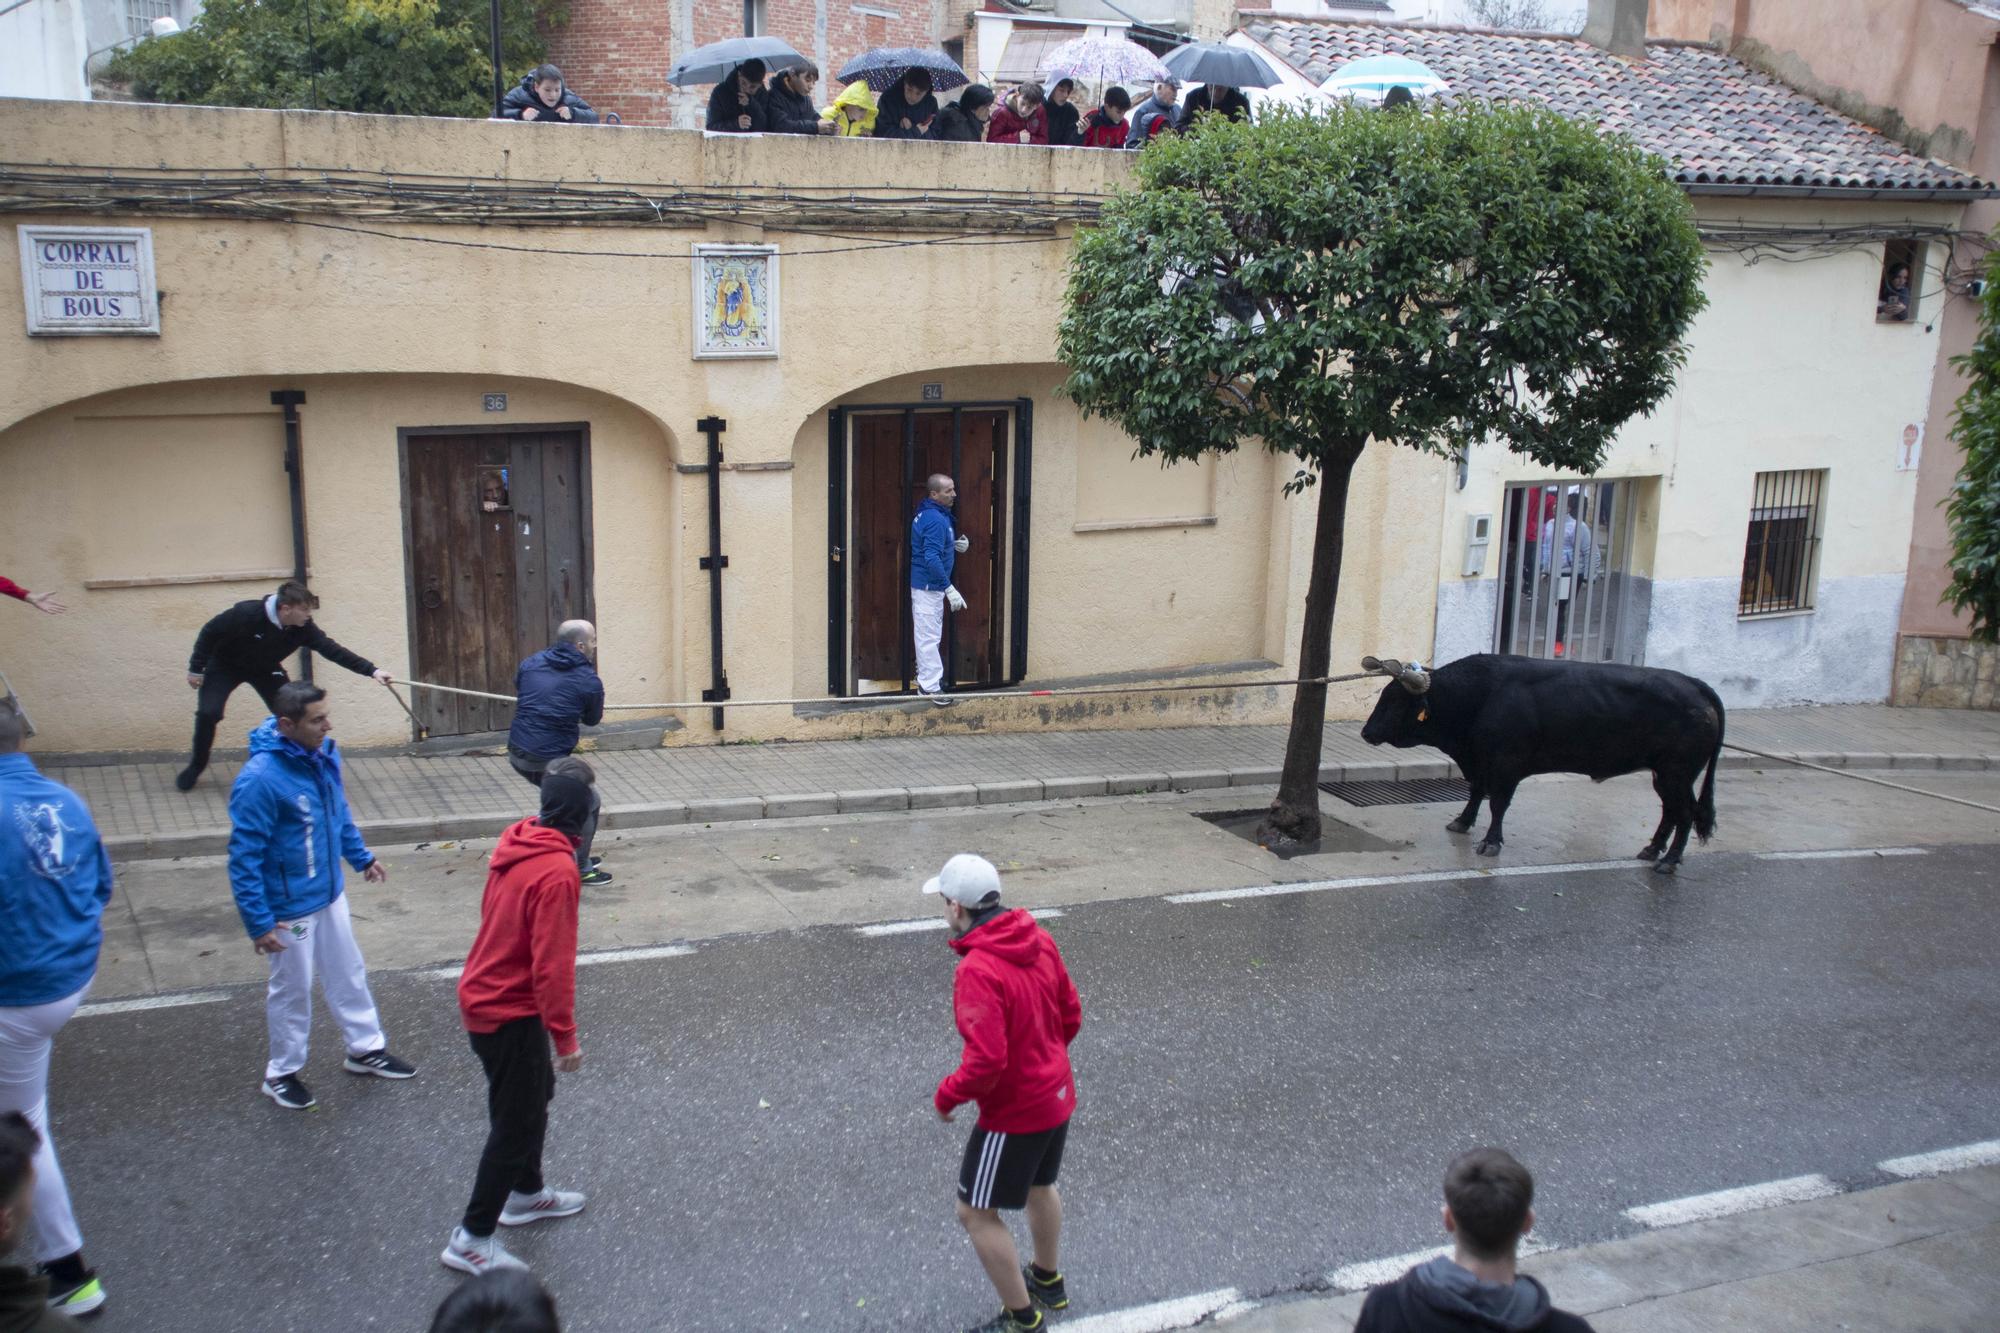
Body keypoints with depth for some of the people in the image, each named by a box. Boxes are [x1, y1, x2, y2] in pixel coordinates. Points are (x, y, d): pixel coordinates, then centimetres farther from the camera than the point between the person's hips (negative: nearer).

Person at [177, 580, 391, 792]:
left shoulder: (303, 628, -25)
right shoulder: (247, 614, -37)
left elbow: (332, 650, -26)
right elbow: (209, 632, -23)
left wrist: (372, 670, -35)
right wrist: (196, 669, -16)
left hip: (264, 670, 4)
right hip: (224, 667, -3)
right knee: (208, 713, -17)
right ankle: (196, 766, 6)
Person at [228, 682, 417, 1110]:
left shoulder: (324, 753, -6)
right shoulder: (260, 779, -30)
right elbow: (244, 858, -24)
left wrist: (361, 856, 20)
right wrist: (258, 922, -22)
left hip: (329, 894, 7)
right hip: (290, 908, -7)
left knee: (349, 974, 21)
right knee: (292, 989, 11)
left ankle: (366, 1049, 40)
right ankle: (281, 1073, 32)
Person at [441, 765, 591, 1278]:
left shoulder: (518, 845, -1)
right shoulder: (557, 872, -27)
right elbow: (552, 965, -26)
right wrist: (565, 1037, -17)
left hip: (485, 996, 9)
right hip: (510, 1013, -9)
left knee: (536, 1092, 25)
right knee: (516, 1123, 3)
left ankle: (526, 1192, 44)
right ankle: (472, 1239, 12)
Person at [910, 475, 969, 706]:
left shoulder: (928, 513, 10)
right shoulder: (935, 519, -22)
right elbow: (932, 558, -30)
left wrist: (957, 544, 7)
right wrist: (949, 589, -32)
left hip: (926, 584, 10)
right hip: (929, 585, -10)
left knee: (926, 634, 19)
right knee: (929, 636, -7)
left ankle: (926, 677, 31)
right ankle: (930, 686, -4)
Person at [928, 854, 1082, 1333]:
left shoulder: (976, 970, -29)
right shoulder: (1040, 941, -5)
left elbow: (986, 1061, -31)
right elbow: (1071, 1015, 5)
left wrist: (946, 1096, -14)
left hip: (1014, 1113, -8)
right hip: (1058, 1095, 8)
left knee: (976, 1213, 9)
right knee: (1040, 1186, 30)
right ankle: (1048, 1281, 51)